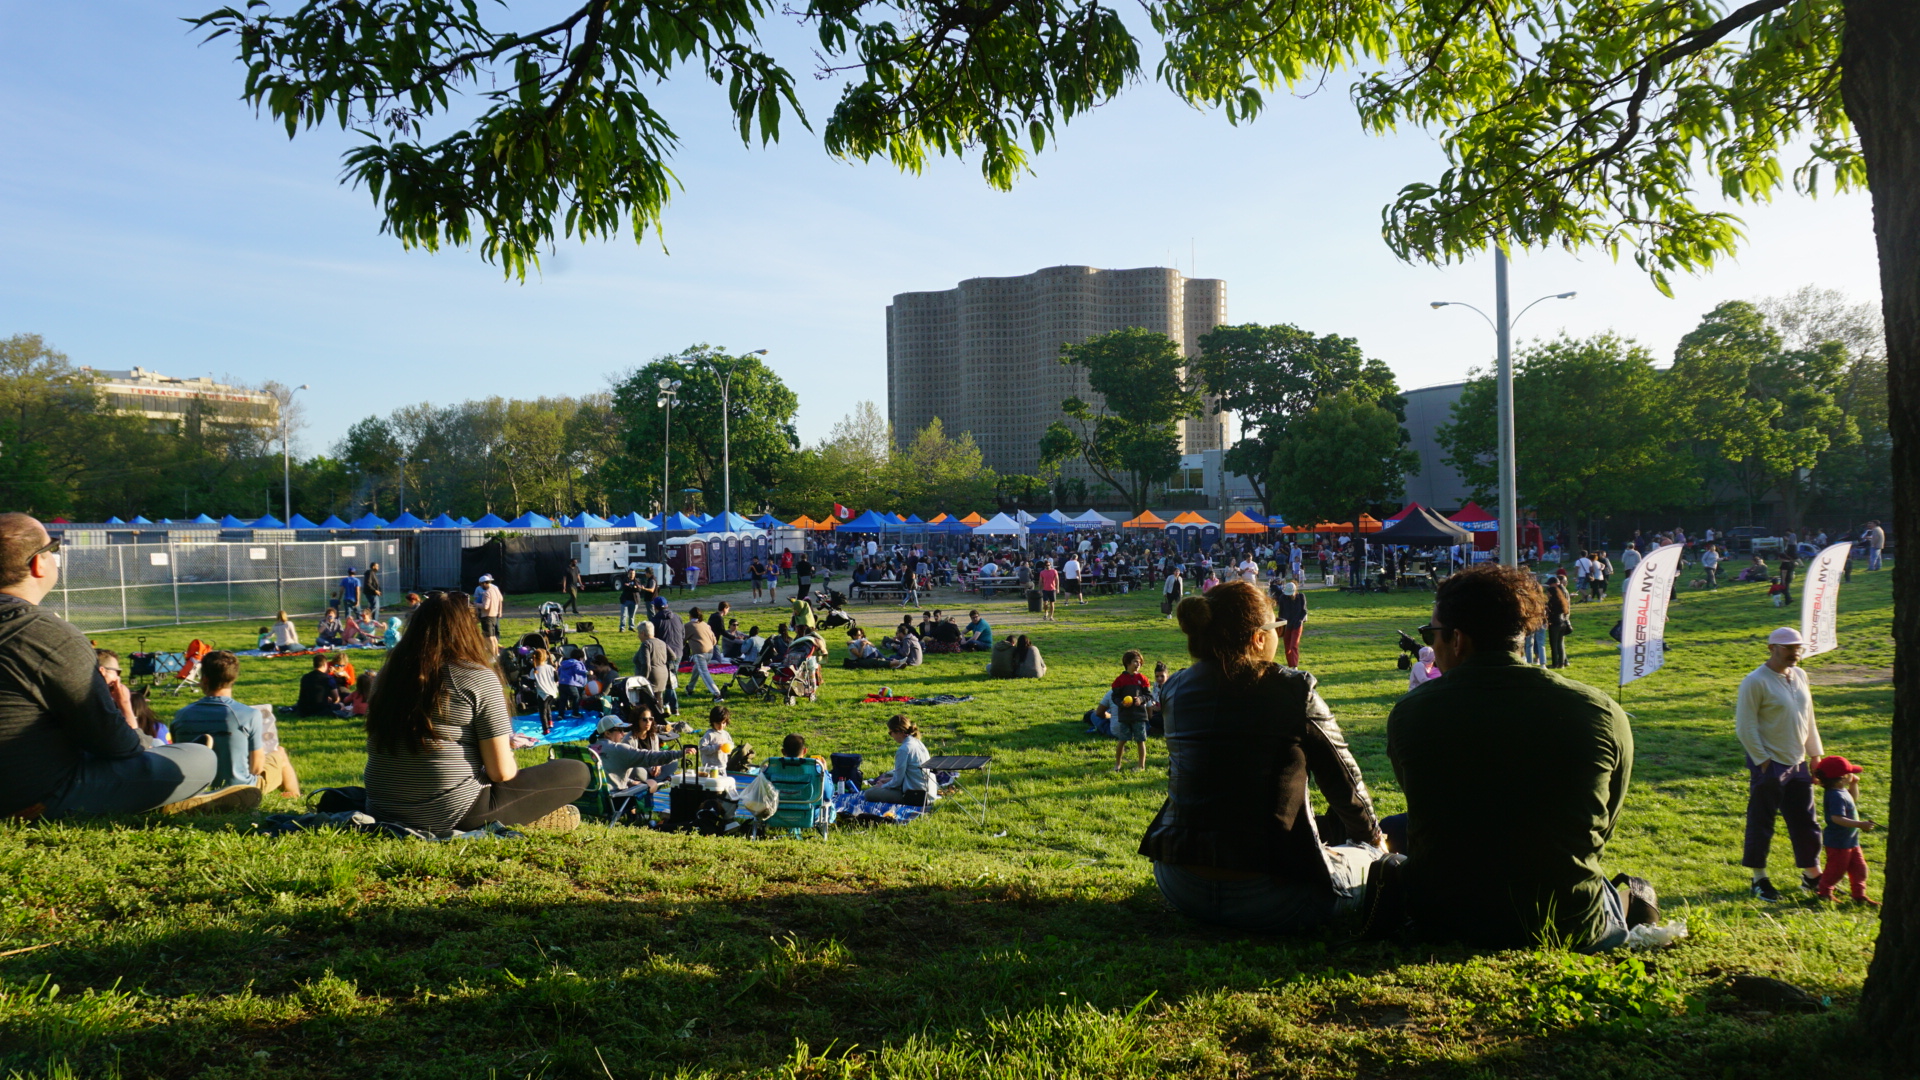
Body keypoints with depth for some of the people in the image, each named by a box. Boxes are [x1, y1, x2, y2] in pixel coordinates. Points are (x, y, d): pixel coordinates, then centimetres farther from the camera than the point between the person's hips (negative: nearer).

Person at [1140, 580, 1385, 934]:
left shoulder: (1176, 690, 3)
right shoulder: (1294, 691, -10)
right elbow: (1344, 780, 1)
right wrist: (1370, 834, 21)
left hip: (1180, 891, 3)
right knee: (1377, 859, 20)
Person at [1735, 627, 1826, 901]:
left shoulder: (1800, 676, 8)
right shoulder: (1756, 681, -14)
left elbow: (1808, 719, 17)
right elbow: (1744, 727, -15)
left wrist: (1816, 755, 15)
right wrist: (1762, 761, -15)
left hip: (1797, 764, 7)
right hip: (1769, 765, -7)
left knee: (1805, 822, 13)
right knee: (1761, 823, 3)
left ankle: (1812, 875, 27)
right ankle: (1759, 880, 13)